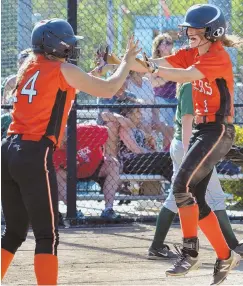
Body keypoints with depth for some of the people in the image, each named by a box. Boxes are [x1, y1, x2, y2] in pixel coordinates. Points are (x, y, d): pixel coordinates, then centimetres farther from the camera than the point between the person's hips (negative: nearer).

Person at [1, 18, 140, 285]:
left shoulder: (28, 68, 16)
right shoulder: (63, 70, -2)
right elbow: (108, 89, 4)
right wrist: (127, 61, 19)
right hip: (36, 155, -7)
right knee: (47, 234, -6)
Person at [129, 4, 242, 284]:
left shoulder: (218, 56, -14)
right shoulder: (191, 53, 10)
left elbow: (186, 76, -30)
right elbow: (156, 65, 0)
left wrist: (152, 68, -37)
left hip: (218, 131, -9)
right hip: (201, 130, 9)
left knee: (182, 186, -20)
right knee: (194, 199, 8)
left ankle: (190, 252, -11)